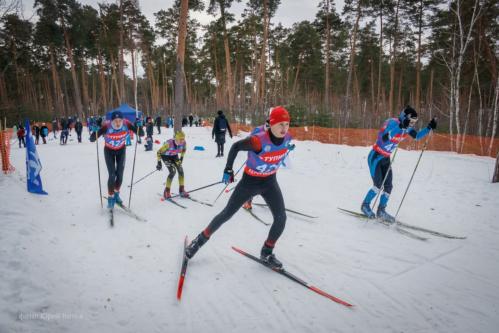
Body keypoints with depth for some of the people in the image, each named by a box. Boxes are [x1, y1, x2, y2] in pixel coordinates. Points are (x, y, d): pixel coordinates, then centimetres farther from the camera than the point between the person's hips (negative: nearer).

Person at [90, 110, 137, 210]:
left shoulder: (126, 124, -26)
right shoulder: (106, 126, -32)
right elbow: (92, 139, -31)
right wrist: (95, 131, -50)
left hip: (121, 150, 2)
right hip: (109, 151, -2)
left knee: (120, 174, 1)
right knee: (112, 175, -10)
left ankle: (116, 194, 26)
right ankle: (110, 198, 9)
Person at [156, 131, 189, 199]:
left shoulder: (183, 143, -23)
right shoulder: (169, 143, -38)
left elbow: (184, 149, 4)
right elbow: (159, 152, -26)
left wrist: (181, 158, 5)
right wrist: (159, 162, -22)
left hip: (174, 156, 5)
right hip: (165, 156, -5)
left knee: (180, 170, -9)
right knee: (173, 172, -20)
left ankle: (181, 190, 4)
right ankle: (166, 191, -5)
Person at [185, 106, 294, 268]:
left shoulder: (287, 138, -15)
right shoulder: (258, 141, -32)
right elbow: (235, 147, -17)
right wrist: (228, 169, -14)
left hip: (270, 182, 5)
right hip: (250, 181, -4)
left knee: (281, 218, -7)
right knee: (227, 214, 5)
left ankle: (266, 253, 16)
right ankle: (201, 239, 28)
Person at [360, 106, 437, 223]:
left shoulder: (407, 127, -1)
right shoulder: (393, 122, -24)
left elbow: (417, 136, 12)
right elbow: (384, 138, -39)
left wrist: (429, 127, 0)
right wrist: (400, 126, -44)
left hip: (386, 159, 8)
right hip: (375, 157, -8)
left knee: (388, 186, 4)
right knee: (378, 185, -13)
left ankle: (381, 211, 18)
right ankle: (365, 205, 9)